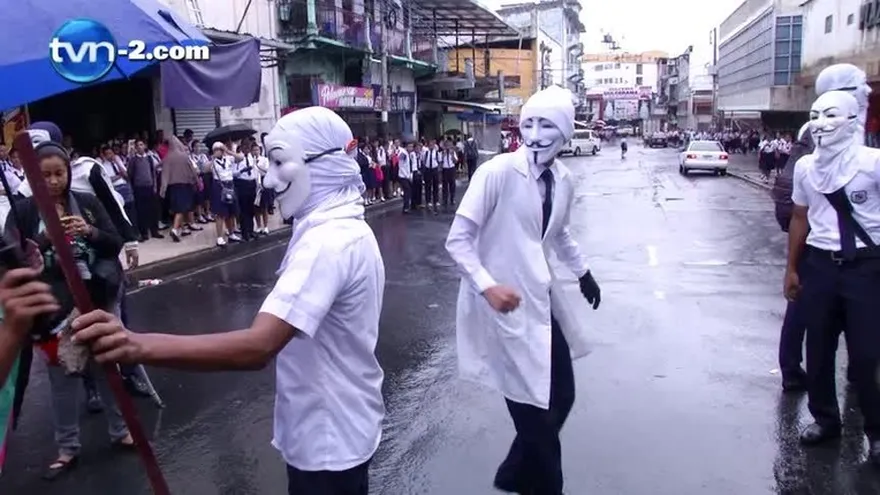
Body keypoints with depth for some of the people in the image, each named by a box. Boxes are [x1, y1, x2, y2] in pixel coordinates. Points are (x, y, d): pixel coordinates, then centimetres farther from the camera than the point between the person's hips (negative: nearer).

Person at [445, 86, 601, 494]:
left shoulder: (564, 181, 4)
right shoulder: (497, 172, -17)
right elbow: (458, 239, -15)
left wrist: (582, 272, 23)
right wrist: (487, 286, -26)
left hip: (542, 299, 7)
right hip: (503, 304, -7)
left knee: (560, 397, 16)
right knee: (533, 409, 1)